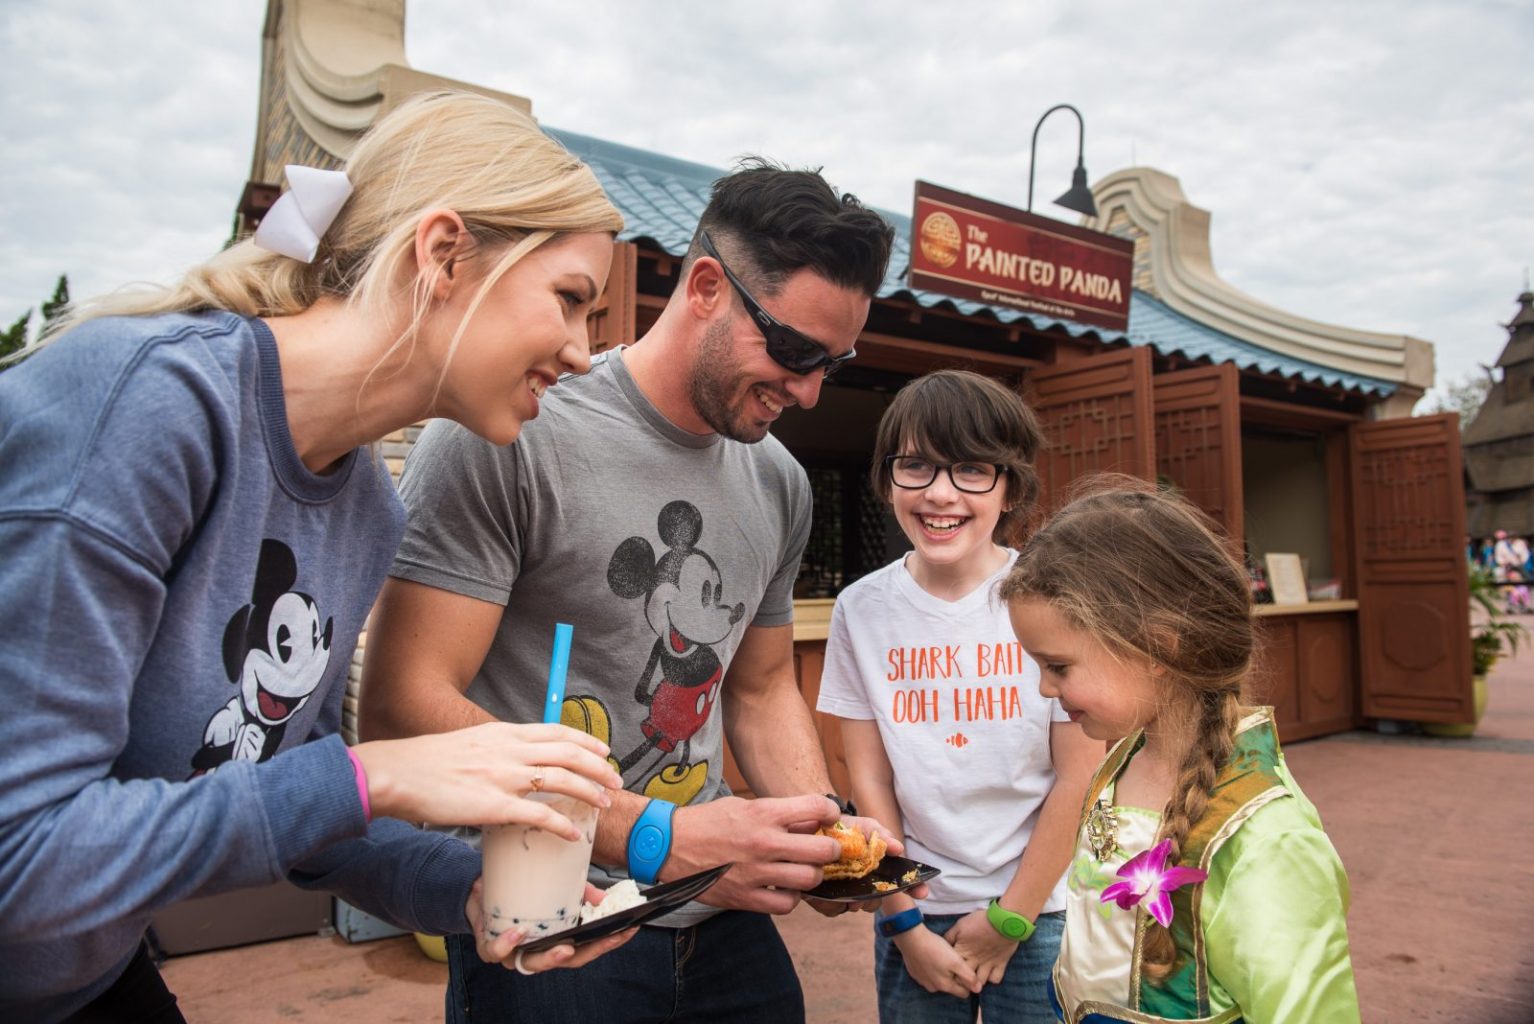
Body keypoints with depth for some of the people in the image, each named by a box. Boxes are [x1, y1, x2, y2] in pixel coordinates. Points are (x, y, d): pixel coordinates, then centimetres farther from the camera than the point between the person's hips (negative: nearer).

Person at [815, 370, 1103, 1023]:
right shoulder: (862, 609, -6)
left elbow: (1078, 778, -8)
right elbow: (869, 780, -2)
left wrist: (1010, 918, -6)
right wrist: (906, 924, -3)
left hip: (1042, 909, -1)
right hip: (916, 910, 2)